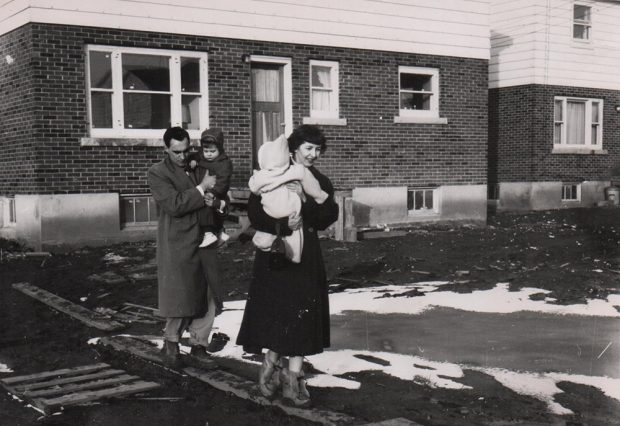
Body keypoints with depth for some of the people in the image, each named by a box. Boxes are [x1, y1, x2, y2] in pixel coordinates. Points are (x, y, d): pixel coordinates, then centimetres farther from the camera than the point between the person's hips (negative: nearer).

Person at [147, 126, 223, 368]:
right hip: (178, 246, -5)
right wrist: (202, 188, -16)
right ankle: (171, 343, 20)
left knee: (208, 297, 7)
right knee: (180, 298, -1)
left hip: (205, 241, 5)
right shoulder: (157, 173, -5)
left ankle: (198, 343, 22)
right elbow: (174, 205, -17)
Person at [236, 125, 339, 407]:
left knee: (302, 315, 2)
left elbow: (329, 216, -7)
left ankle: (293, 377, 9)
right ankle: (271, 363, 21)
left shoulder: (320, 183, 9)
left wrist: (305, 199, -22)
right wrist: (283, 225, -28)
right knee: (277, 312, -1)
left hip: (306, 256, 4)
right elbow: (255, 214, -14)